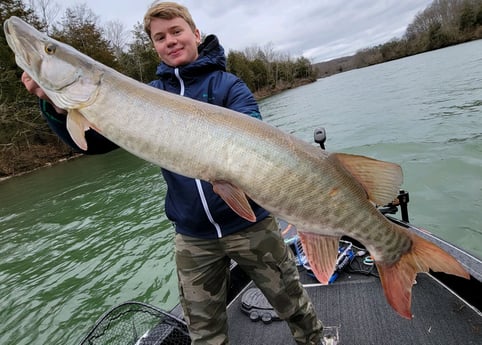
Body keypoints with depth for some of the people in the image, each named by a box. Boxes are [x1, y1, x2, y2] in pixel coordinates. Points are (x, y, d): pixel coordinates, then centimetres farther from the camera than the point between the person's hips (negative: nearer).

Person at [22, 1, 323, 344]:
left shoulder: (227, 83, -1)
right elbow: (95, 141, 4)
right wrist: (57, 103, -15)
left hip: (250, 221, -2)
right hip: (193, 236, 3)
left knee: (297, 310, 16)